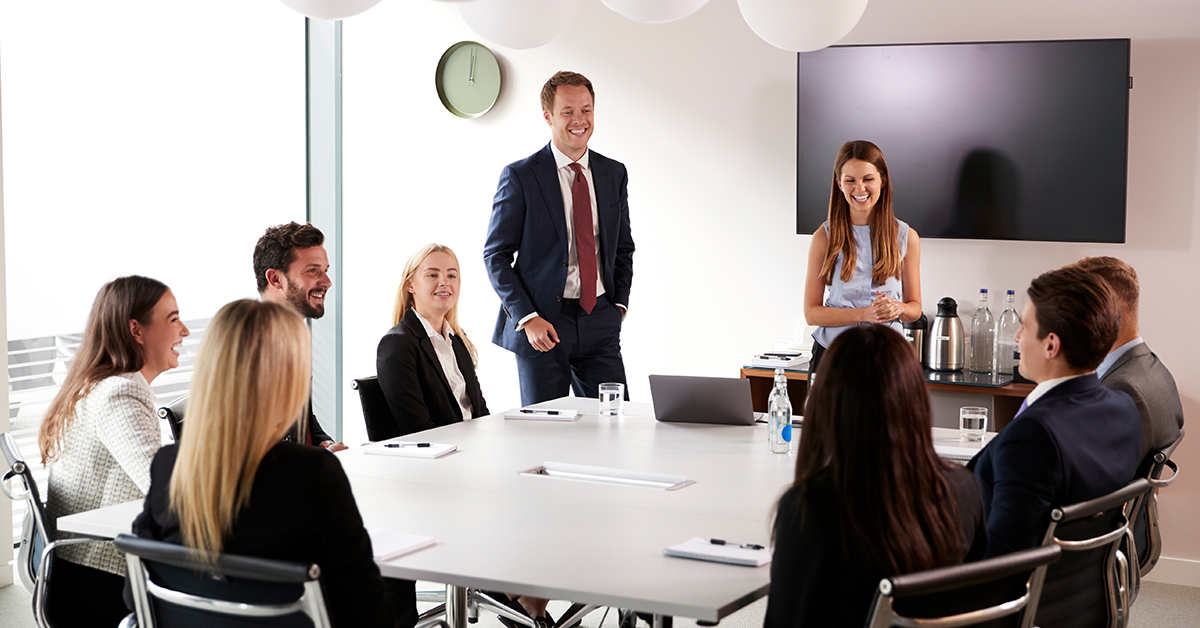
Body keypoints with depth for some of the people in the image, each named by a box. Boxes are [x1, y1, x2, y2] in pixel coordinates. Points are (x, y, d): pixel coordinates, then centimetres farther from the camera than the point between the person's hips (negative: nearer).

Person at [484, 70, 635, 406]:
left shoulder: (614, 173, 10)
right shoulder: (520, 176, -4)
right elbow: (496, 255, -4)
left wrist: (619, 304, 5)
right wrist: (527, 318, -13)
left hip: (600, 324, 4)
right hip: (542, 324, -4)